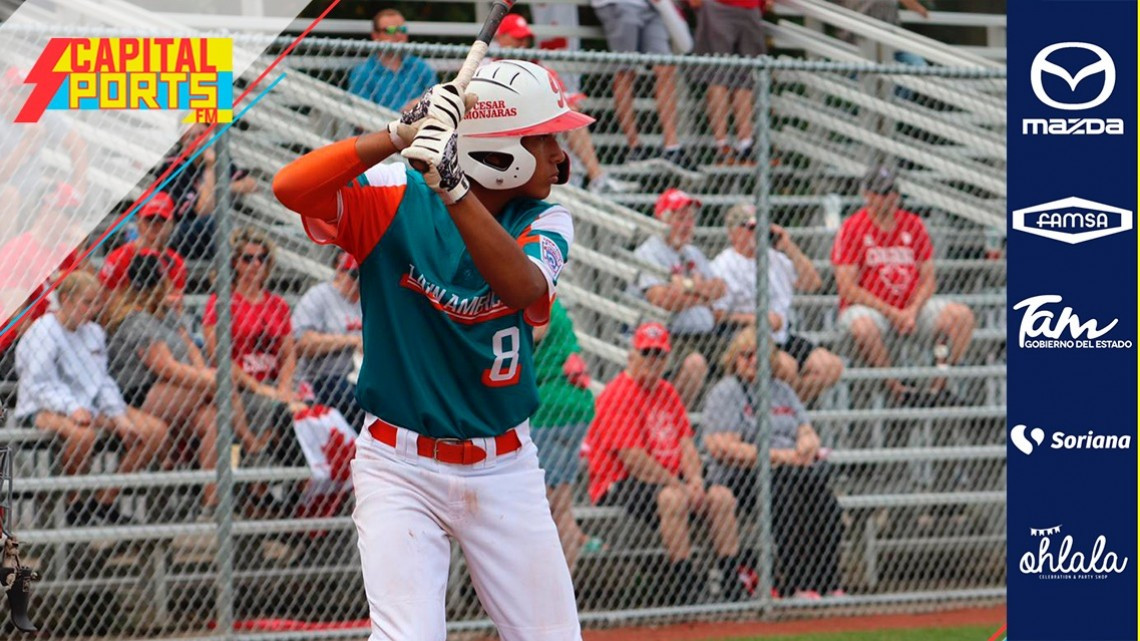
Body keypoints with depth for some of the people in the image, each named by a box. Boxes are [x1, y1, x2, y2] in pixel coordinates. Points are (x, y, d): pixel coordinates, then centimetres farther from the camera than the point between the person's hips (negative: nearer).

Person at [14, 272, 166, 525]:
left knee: (155, 431, -5)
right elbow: (39, 385, -16)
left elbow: (103, 381, 15)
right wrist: (72, 409, -30)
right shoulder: (42, 333, -8)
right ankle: (74, 505, -18)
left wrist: (120, 416, 0)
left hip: (89, 407, 8)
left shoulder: (94, 333, 16)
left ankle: (104, 502, -2)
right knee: (83, 433, -43)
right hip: (42, 410, -8)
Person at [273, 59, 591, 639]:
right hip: (400, 466, -3)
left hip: (505, 468, 4)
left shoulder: (544, 222, -1)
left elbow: (522, 287, -24)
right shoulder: (398, 200, -9)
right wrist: (400, 136, -33)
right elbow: (290, 187, -25)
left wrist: (453, 187, -37)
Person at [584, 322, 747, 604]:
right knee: (671, 498, -35)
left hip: (670, 480, 9)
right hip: (619, 486, -9)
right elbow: (632, 459, -20)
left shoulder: (667, 392, 16)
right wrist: (679, 485, -18)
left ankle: (736, 589, -13)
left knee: (722, 496, -7)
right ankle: (686, 592, -37)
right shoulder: (619, 394, -12)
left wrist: (694, 480, -9)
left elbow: (686, 442, 11)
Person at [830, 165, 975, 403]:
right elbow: (847, 287, -12)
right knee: (863, 327, -39)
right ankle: (897, 390, -28)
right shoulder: (852, 229, -6)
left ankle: (939, 387, -21)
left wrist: (912, 311, -13)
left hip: (912, 305, 5)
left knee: (962, 315, -18)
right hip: (868, 307, -5)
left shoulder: (913, 225, 8)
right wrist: (892, 313, -18)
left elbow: (928, 279, 7)